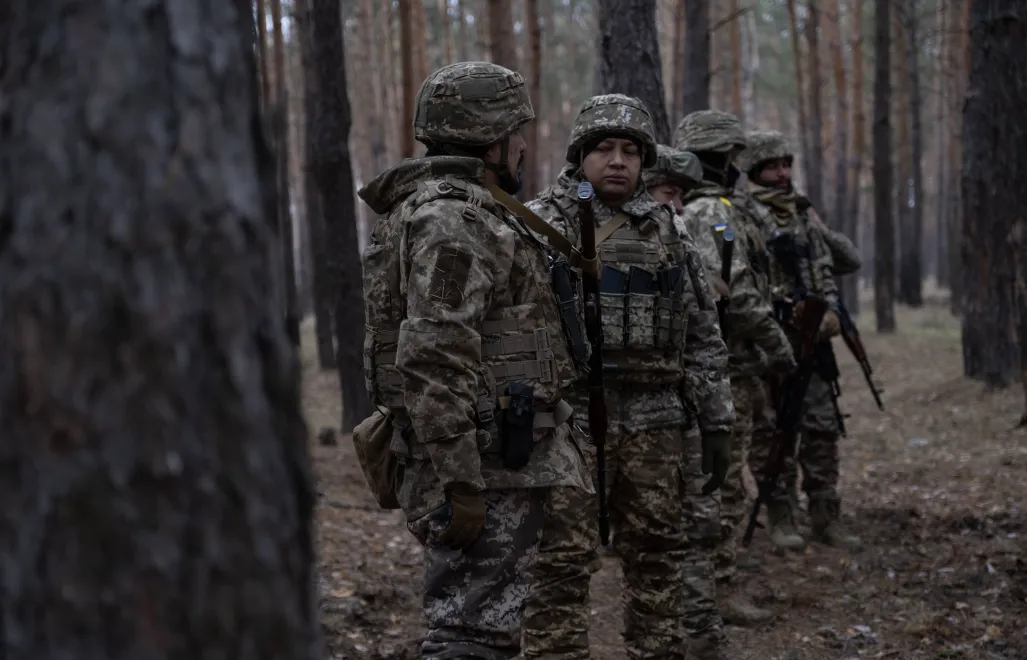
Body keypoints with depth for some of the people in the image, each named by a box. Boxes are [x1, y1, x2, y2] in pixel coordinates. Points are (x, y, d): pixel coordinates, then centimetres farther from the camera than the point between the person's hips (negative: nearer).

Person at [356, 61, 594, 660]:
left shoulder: (465, 212, 18)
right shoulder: (453, 221, -16)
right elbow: (433, 362, -24)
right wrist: (458, 481, -25)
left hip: (502, 459, 11)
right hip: (487, 466, -11)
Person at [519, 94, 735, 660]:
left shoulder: (667, 233, 12)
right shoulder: (539, 225, 0)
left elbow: (703, 337, 13)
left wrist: (715, 422, 8)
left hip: (654, 424, 4)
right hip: (568, 419, -4)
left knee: (658, 556, 10)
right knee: (562, 562, -1)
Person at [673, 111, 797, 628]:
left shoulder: (675, 214, 16)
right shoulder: (716, 212, -14)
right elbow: (737, 292, -23)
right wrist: (777, 345, -13)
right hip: (724, 368, -10)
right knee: (723, 483, -6)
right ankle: (719, 589, -4)